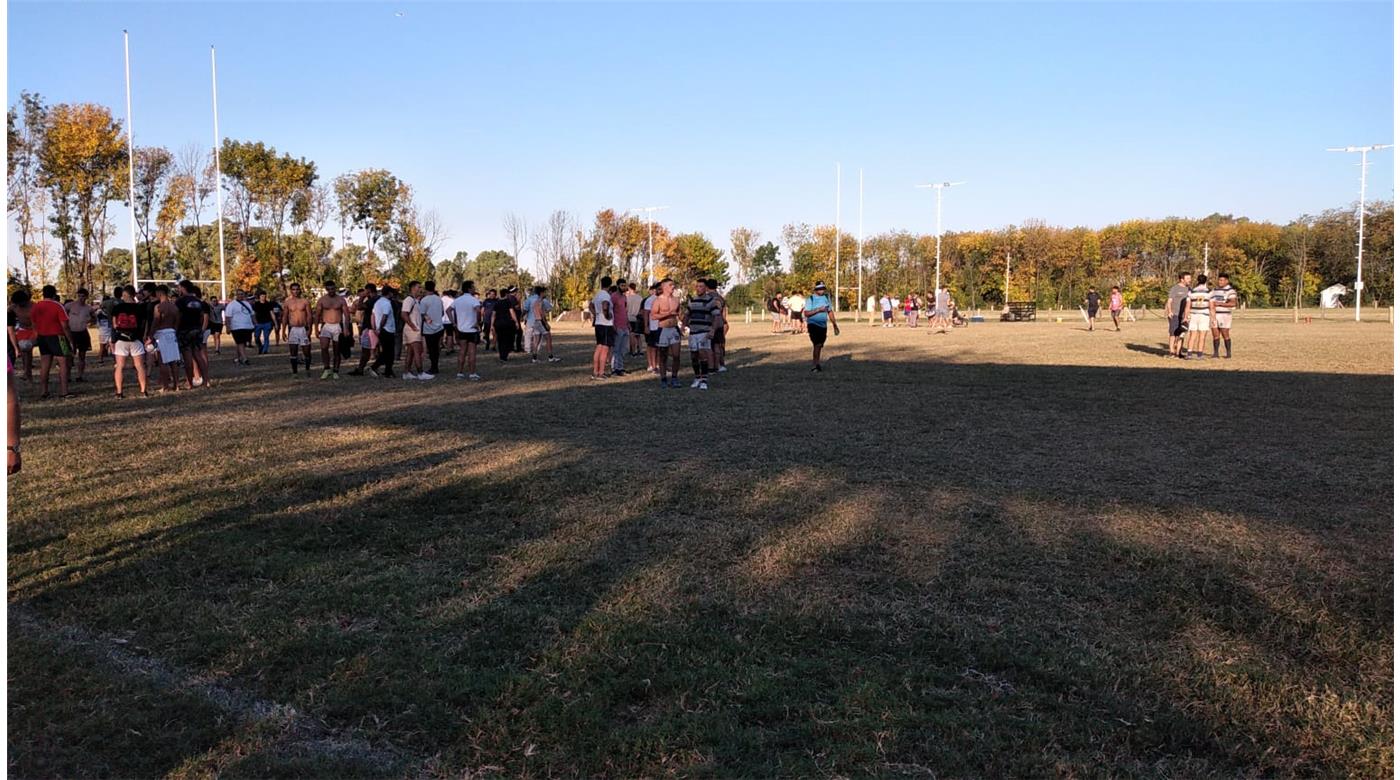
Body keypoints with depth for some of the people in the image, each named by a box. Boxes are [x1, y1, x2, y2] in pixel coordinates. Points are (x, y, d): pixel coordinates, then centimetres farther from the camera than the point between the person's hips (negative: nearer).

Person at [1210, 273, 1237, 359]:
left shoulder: (1230, 291, -7)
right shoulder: (1215, 290, 16)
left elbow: (1233, 303, -18)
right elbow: (1211, 301, 26)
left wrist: (1220, 303, -21)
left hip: (1224, 315, -6)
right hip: (1213, 315, 6)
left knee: (1225, 334, -5)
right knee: (1215, 334, 3)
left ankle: (1228, 353, 0)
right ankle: (1216, 353, 6)